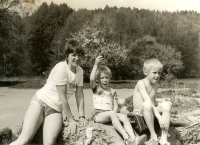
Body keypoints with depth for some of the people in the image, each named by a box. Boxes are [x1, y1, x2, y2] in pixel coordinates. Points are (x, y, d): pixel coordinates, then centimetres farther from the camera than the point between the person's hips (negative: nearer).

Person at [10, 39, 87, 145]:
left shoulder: (80, 71, 3)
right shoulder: (61, 68, -17)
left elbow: (80, 96, 6)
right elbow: (63, 98, -16)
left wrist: (81, 117, -3)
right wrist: (71, 120, -12)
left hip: (55, 110, 5)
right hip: (40, 102, -5)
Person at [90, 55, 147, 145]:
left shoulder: (112, 91, 19)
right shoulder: (96, 89, 7)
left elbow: (115, 105, 12)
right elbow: (92, 79, -15)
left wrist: (114, 112, -11)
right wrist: (96, 65, -20)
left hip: (110, 114, 4)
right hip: (98, 115, -4)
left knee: (124, 116, -25)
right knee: (112, 114, -35)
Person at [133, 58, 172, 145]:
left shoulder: (156, 85, 8)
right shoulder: (141, 83, -17)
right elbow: (148, 101, -29)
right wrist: (159, 117, -36)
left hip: (152, 111, 7)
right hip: (139, 113, -7)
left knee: (166, 104, -19)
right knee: (147, 104, -38)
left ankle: (164, 138, -23)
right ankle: (153, 136, -26)